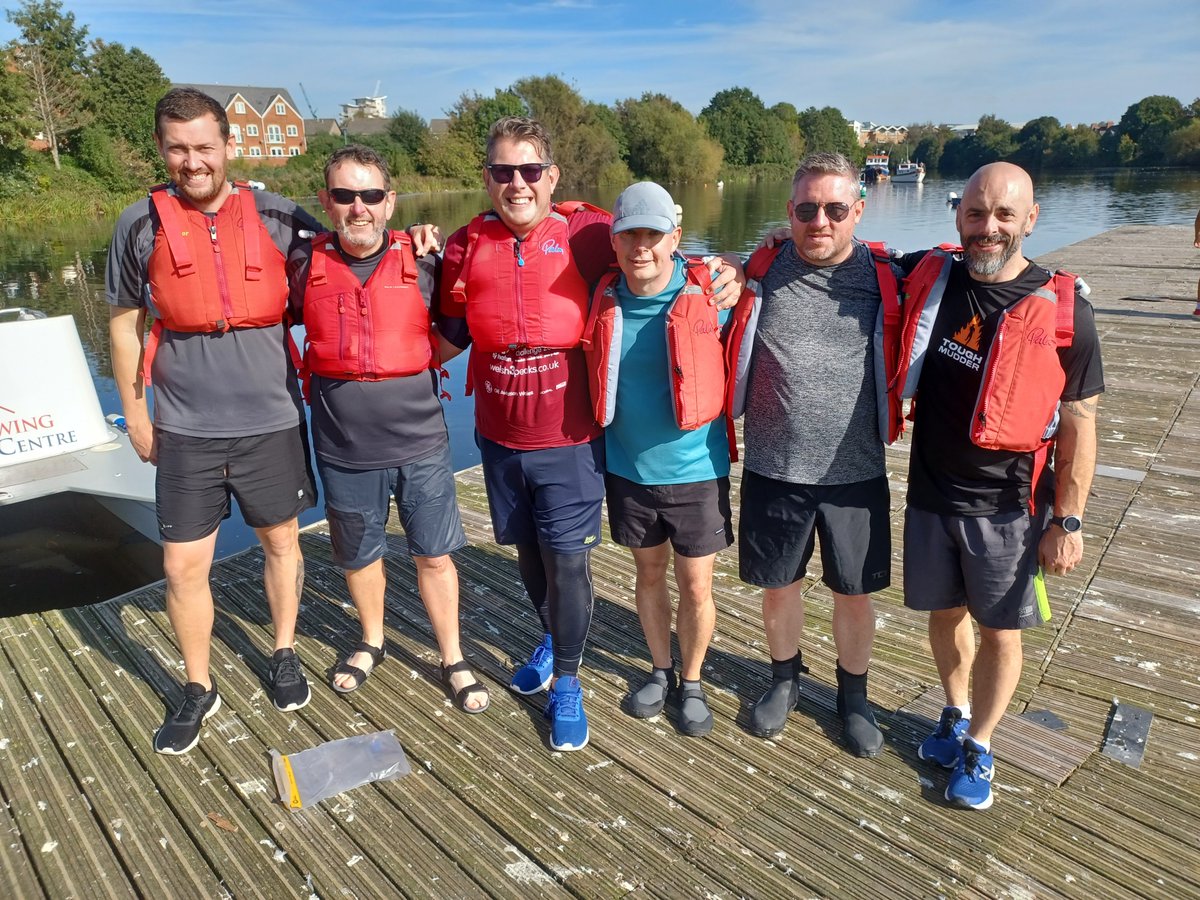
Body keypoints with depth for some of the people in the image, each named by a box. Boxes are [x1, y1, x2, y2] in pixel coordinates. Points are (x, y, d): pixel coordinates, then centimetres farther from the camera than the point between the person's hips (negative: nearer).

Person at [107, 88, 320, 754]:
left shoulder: (277, 217, -3)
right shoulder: (142, 225, 0)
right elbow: (125, 323, 8)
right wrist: (136, 415, 9)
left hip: (272, 420, 0)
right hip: (186, 429, 1)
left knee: (281, 541, 14)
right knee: (183, 565, 5)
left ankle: (285, 656, 37)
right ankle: (199, 689, 26)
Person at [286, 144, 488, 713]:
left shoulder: (421, 264, -5)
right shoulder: (305, 266, -3)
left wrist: (416, 365, -4)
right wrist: (315, 374, 3)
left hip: (420, 442, -1)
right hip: (343, 449, 2)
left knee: (434, 556, 7)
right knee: (359, 555, 18)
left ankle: (453, 661, 26)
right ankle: (371, 643, 44)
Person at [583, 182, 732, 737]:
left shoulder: (708, 296, -14)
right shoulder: (604, 300, -5)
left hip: (695, 469, -2)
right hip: (628, 468, 3)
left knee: (696, 585, 8)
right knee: (648, 572, 18)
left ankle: (692, 682, 32)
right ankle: (660, 671, 39)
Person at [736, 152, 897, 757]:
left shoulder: (884, 278, -3)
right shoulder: (762, 272, -1)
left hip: (855, 471, 0)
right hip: (773, 467, 1)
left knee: (854, 591, 13)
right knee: (778, 584, 16)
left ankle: (853, 694, 39)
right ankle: (784, 678, 43)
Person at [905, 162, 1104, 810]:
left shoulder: (1063, 312, -11)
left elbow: (1079, 423, -6)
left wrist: (1067, 521, -7)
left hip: (1008, 507, -2)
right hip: (930, 494, 3)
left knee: (999, 629, 9)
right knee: (945, 612, 18)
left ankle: (979, 745, 31)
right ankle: (956, 714, 42)